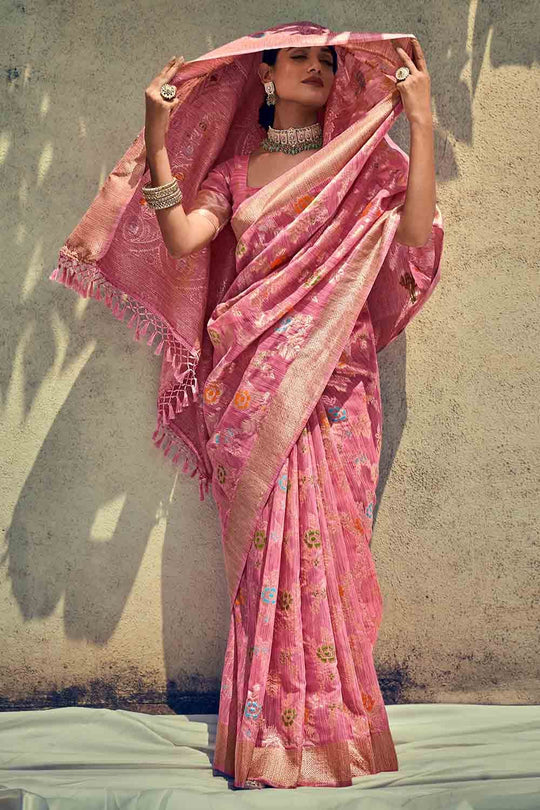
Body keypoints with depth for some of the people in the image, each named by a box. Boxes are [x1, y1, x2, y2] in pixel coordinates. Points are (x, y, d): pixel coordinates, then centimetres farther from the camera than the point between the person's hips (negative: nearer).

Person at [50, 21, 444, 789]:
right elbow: (180, 239, -3)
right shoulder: (237, 168, 14)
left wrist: (421, 123, -11)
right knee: (265, 545, -3)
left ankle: (326, 729, 6)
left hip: (332, 379, -1)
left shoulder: (365, 163, 10)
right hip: (250, 379, 1)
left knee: (322, 542, -5)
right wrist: (157, 141, -10)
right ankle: (273, 735, 7)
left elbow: (417, 235, -8)